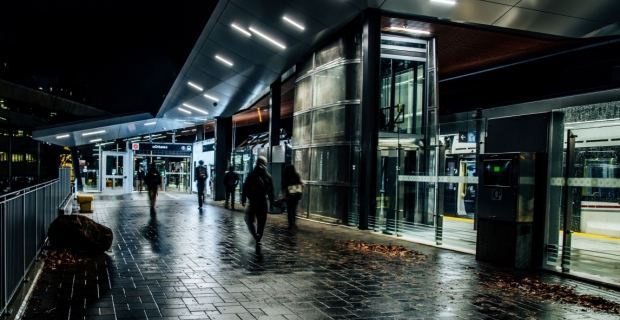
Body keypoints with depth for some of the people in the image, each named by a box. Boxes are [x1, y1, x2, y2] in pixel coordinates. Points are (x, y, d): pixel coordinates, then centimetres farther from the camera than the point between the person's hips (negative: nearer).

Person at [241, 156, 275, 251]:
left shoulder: (251, 175, -3)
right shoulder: (268, 176, 2)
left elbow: (245, 188, -5)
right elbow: (271, 190, 4)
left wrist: (243, 199, 1)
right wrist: (272, 202, 9)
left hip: (253, 202, -2)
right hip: (263, 203, 2)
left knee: (249, 219, 11)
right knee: (261, 222, 10)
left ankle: (256, 235, -12)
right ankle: (258, 241, 13)